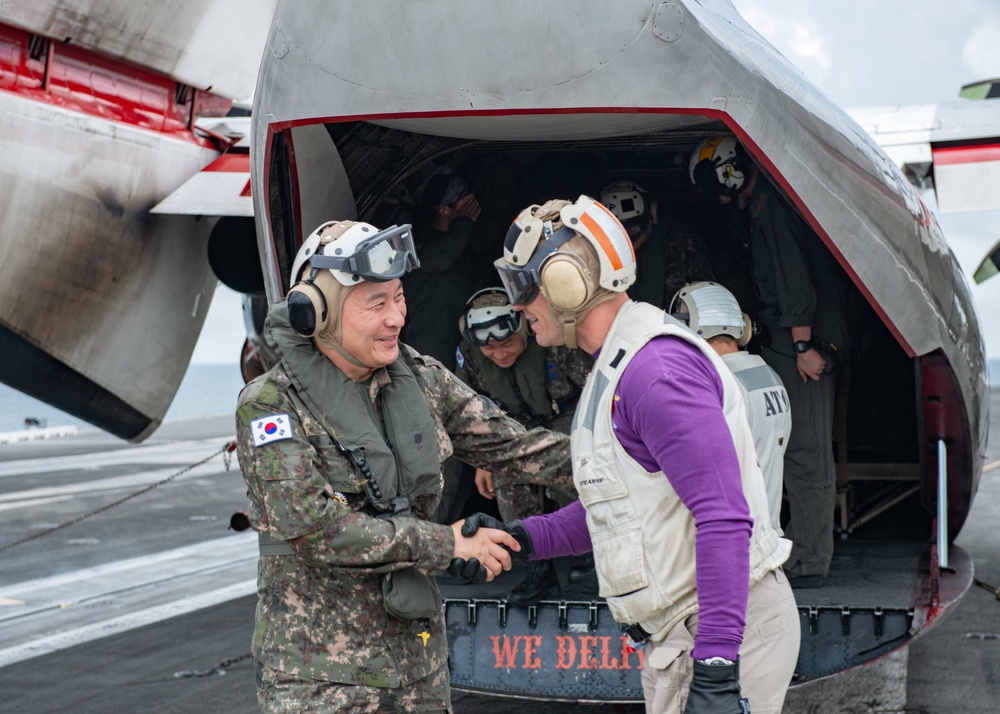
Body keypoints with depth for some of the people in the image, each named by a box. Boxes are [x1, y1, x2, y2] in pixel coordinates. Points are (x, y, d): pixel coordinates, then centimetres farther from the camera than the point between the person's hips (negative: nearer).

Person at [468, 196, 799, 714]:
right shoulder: (617, 367, 15)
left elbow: (723, 517, -26)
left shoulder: (657, 370, -20)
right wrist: (526, 537, 9)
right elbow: (616, 504, 22)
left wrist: (715, 670, -29)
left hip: (726, 631, -10)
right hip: (676, 631, 10)